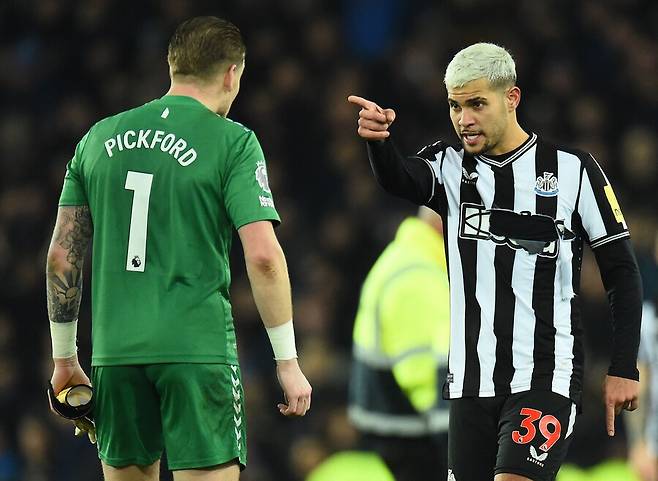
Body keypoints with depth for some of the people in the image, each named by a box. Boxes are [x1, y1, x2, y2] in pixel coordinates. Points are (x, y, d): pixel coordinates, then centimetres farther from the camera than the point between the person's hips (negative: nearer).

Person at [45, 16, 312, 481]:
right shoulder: (232, 142, -3)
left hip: (116, 352, 5)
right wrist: (287, 361, -5)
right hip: (198, 347, -4)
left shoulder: (101, 139, 11)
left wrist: (64, 357, 18)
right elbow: (263, 255, -10)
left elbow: (62, 254, 11)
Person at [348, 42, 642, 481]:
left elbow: (622, 273, 3)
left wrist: (624, 370, -3)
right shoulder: (449, 167, 5)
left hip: (546, 379, -4)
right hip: (472, 380, 4)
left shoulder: (572, 169, -1)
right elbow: (400, 179, -19)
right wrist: (379, 140, -43)